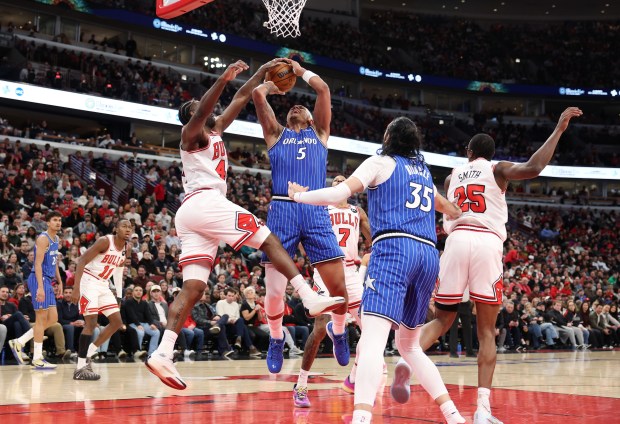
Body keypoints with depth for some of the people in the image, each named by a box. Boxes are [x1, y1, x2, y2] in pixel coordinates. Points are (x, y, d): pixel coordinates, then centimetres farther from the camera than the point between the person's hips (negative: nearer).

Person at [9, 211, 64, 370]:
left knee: (52, 319, 8)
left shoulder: (56, 239, 16)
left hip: (48, 281, 9)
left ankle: (19, 342, 14)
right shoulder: (43, 238, -13)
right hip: (39, 279, -9)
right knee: (42, 318, -6)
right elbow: (38, 263, -20)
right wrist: (40, 287, -27)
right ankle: (37, 359, -1)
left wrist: (59, 281, 21)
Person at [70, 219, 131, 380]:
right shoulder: (105, 241, -19)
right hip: (89, 281, -8)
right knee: (91, 322, -16)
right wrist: (76, 288, -28)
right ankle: (80, 368, -13)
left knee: (117, 322, 5)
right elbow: (82, 261, -21)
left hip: (103, 285, 8)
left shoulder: (127, 249, 3)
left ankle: (88, 354, 13)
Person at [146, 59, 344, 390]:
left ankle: (162, 352, -16)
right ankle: (311, 298, -15)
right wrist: (223, 80, -33)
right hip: (205, 202, -9)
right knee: (269, 240, -7)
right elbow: (201, 110, -19)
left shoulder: (215, 132, 29)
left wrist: (261, 73, 35)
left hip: (189, 214, 9)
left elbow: (240, 100, 34)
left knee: (193, 288, -4)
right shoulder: (191, 133, 5)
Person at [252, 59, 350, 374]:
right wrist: (274, 84, 29)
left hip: (316, 212, 1)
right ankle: (276, 339, 21)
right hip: (282, 210, 0)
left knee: (338, 285, -7)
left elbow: (323, 89, 14)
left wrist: (300, 71, 27)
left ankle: (338, 331, 21)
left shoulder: (319, 133, 22)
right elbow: (257, 94, 11)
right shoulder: (276, 134, 20)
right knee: (274, 291, -6)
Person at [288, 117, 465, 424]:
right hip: (429, 254, 7)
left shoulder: (381, 163, 9)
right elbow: (446, 207, 46)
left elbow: (339, 194, -4)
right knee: (409, 345, 21)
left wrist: (298, 195, 11)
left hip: (394, 249, -7)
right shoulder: (424, 172, 27)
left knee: (372, 338, -21)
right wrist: (464, 218, 69)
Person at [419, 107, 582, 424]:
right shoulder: (497, 169, 12)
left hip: (456, 241, 2)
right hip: (487, 243, -2)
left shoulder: (452, 176, 23)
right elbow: (534, 168, -7)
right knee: (486, 331, 3)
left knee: (443, 320, 14)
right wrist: (558, 129, 0)